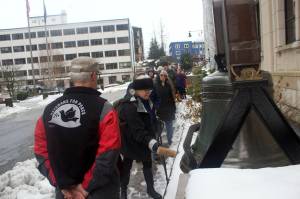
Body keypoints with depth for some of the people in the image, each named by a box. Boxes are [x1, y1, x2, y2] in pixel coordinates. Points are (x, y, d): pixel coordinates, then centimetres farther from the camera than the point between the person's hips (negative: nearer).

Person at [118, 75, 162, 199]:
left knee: (147, 164, 19)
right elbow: (137, 130, -37)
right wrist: (151, 142, -47)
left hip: (145, 141, 8)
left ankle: (150, 189, 38)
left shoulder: (146, 101, 0)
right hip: (131, 142, -7)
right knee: (127, 166, 12)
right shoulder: (129, 106, -30)